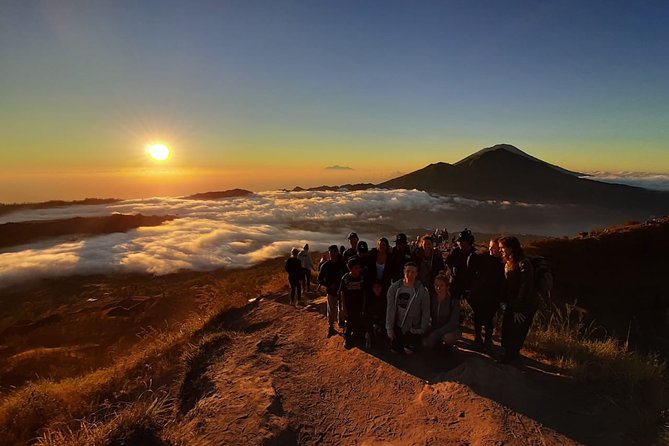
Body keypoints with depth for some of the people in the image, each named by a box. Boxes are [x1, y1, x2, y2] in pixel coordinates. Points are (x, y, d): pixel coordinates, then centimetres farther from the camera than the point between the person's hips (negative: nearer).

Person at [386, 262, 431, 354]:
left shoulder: (422, 291, -13)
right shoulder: (394, 288, -9)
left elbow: (426, 313, -5)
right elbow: (390, 309, -5)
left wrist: (421, 330, -6)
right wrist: (389, 329, -4)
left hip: (413, 328, -2)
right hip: (397, 327, 2)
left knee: (409, 351, -4)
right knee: (395, 350, 4)